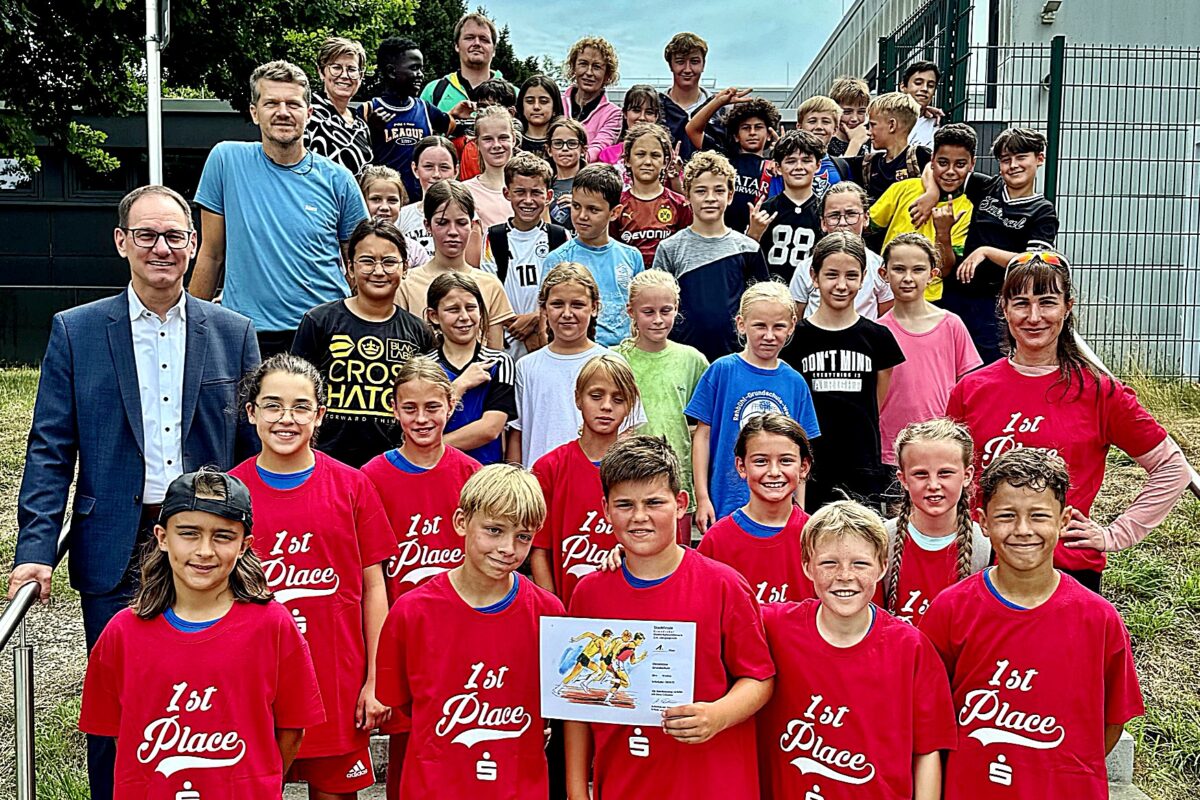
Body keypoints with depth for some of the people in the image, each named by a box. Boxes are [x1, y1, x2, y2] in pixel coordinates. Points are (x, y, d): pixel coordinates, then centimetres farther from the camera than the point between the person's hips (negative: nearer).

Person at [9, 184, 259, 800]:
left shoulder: (233, 333, 5)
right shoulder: (75, 331, 4)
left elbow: (253, 444, 7)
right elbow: (49, 450, 2)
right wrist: (36, 547, -7)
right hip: (115, 549, 0)